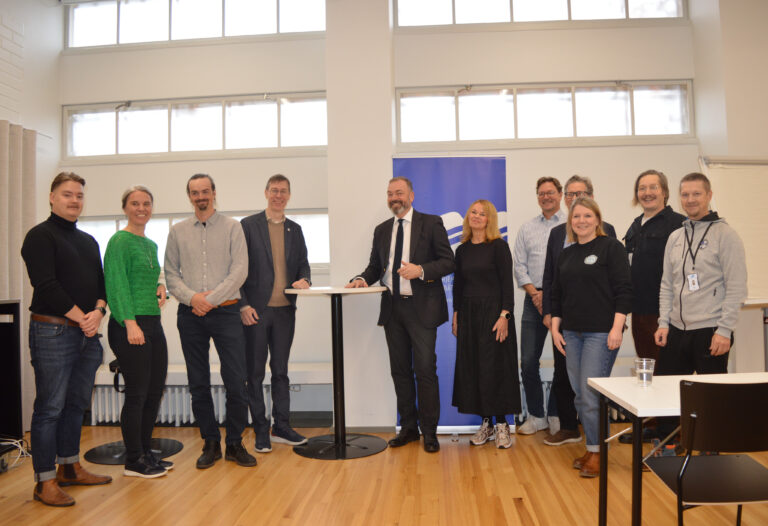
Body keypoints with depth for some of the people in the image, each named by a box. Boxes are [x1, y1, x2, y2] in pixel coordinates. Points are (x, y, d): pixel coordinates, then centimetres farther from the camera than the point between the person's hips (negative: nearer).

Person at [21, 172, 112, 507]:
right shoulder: (40, 236, -4)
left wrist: (98, 312, -4)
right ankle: (45, 481, 8)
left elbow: (101, 282, 14)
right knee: (50, 407, -2)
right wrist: (80, 317, -13)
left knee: (76, 404, 14)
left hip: (87, 333, 7)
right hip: (53, 331, -7)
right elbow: (46, 286, -14)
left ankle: (69, 467, 27)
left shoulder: (88, 241, 18)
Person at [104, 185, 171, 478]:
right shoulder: (120, 241, -8)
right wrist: (130, 323, -22)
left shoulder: (151, 244, 16)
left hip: (153, 323, 9)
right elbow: (117, 284, -15)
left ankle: (145, 453, 26)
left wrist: (160, 287, 4)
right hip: (129, 325, -8)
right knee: (137, 393, -1)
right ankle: (133, 462, 13)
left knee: (155, 391, 12)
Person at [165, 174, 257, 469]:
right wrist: (192, 297, -10)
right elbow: (170, 273, 7)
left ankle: (235, 444, 12)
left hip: (225, 312, -2)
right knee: (198, 384, 8)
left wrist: (211, 299, -12)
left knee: (236, 381, -3)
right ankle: (210, 443, 21)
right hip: (190, 314, 2)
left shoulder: (232, 227, 4)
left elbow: (240, 270, -4)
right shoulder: (178, 232, 11)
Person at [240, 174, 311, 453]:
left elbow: (303, 263, 15)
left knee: (281, 370, 12)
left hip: (285, 309, 4)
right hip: (256, 310, -4)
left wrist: (303, 279, -8)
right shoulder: (249, 225, 0)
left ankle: (281, 426, 22)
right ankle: (261, 430, 15)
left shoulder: (295, 229, 13)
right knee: (255, 372, 4)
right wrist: (243, 305, -11)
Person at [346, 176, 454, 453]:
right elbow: (375, 266, 16)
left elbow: (448, 262, -6)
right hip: (392, 309, 5)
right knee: (400, 370, 11)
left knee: (425, 370, -3)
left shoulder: (431, 223, -1)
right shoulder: (382, 230, 14)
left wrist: (421, 270, -21)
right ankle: (408, 427, 24)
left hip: (421, 308, -5)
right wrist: (362, 279, -6)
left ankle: (429, 431, 12)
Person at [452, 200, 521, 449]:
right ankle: (486, 423, 18)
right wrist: (456, 315, 10)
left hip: (493, 311, -5)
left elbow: (507, 282, -9)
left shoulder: (498, 246, -5)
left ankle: (501, 424, 12)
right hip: (468, 314, 5)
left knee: (495, 368, -1)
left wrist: (504, 315, -16)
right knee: (472, 368, 6)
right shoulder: (463, 249, 10)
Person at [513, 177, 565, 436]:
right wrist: (535, 293, -4)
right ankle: (536, 415, 16)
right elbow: (520, 266, 10)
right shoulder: (526, 228, 14)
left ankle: (556, 414, 19)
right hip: (534, 300, 3)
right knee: (528, 361, 2)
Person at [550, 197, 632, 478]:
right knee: (580, 396, 9)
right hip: (571, 333, 6)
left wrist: (617, 328, -15)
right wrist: (555, 328, 10)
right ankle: (591, 448, 22)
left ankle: (597, 452, 9)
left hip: (601, 333, -6)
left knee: (591, 394, -7)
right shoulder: (566, 255, 15)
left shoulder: (611, 248, -3)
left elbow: (623, 290, -8)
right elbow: (557, 294, 18)